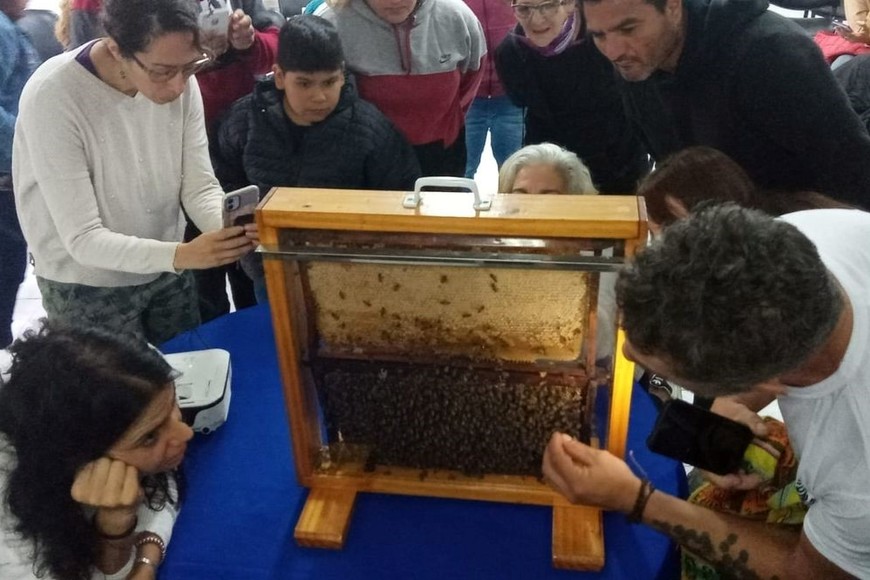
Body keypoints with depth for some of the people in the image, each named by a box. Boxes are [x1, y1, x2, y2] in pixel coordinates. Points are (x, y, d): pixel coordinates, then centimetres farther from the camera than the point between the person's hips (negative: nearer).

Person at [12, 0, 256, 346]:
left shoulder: (179, 81, -13)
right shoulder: (52, 96, -26)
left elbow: (199, 187, -8)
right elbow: (82, 239, -26)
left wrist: (229, 229, -31)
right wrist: (181, 254, -42)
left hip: (167, 272, 5)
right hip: (88, 286, -4)